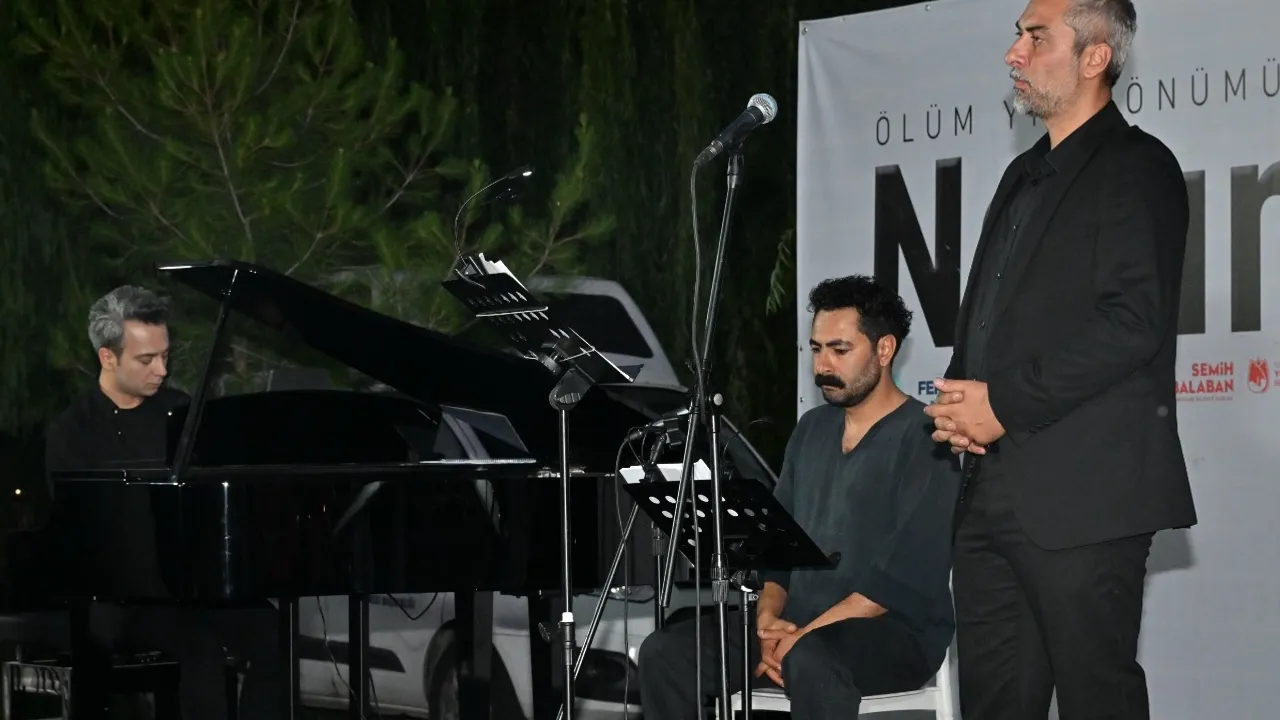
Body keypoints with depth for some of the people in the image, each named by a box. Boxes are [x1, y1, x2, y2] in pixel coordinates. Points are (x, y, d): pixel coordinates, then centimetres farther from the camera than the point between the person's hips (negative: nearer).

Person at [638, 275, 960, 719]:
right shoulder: (811, 430, 16)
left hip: (896, 632, -7)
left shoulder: (923, 438, -8)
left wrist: (805, 635, -20)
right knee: (665, 652, -11)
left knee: (810, 659, -39)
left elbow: (908, 572, -17)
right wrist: (769, 619, -6)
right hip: (799, 627, 7)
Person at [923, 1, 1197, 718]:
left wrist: (1005, 403, -15)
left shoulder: (1136, 168, -5)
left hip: (1082, 497, -9)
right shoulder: (1027, 175, 22)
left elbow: (1134, 322, -17)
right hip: (994, 495, 9)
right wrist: (959, 400, 6)